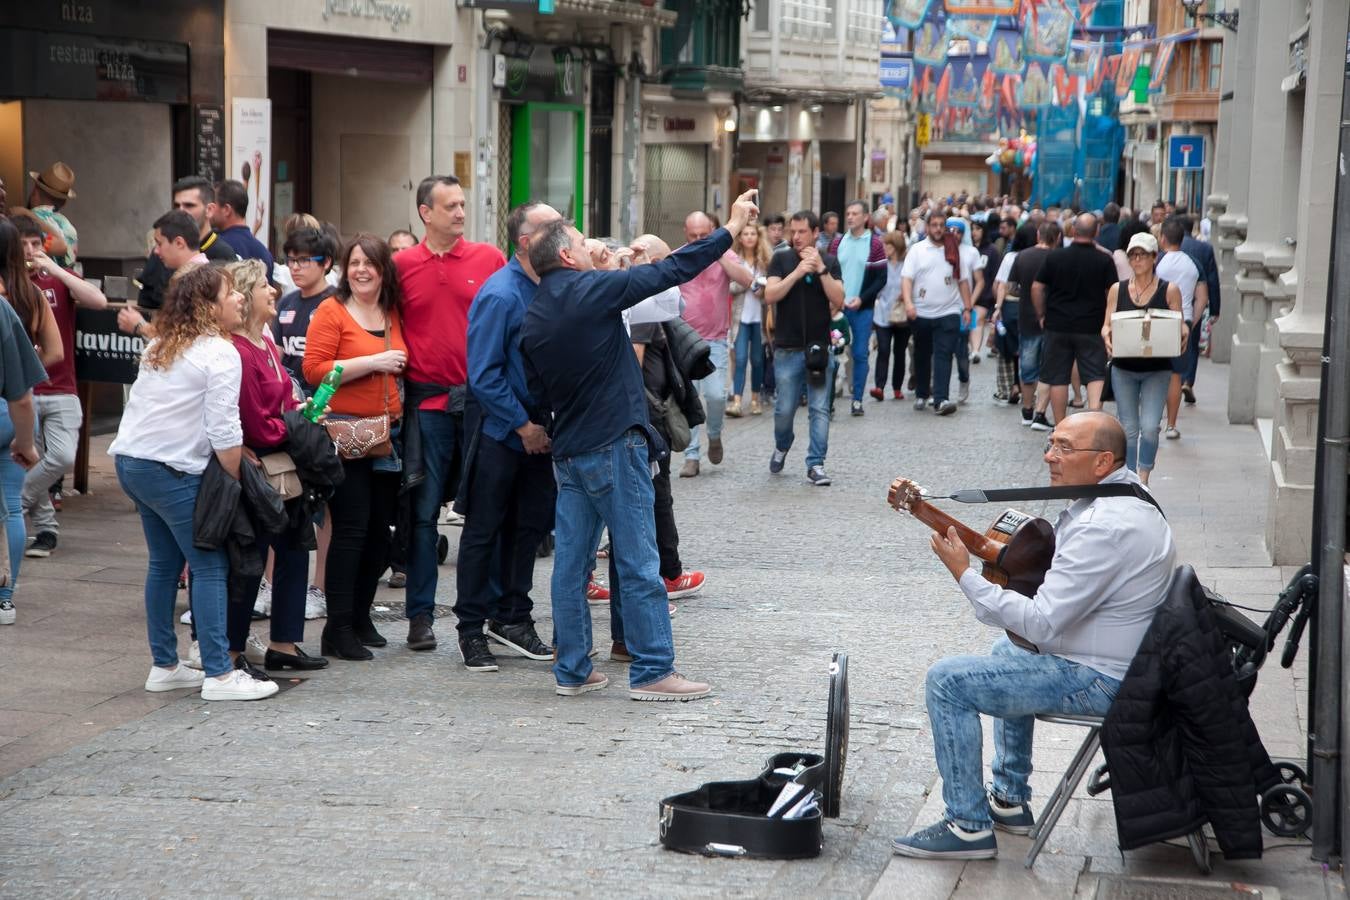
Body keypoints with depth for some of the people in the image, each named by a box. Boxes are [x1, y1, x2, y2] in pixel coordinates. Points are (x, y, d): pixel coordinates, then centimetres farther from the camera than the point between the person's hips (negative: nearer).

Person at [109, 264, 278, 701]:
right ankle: (219, 675, -8)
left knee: (164, 562, 16)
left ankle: (164, 666, 21)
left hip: (131, 461, 9)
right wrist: (238, 479, -6)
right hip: (172, 470, -9)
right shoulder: (221, 354, -11)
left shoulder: (159, 346, 16)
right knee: (209, 566, -5)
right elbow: (224, 431, -17)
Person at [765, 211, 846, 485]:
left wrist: (821, 269, -15)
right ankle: (781, 447, 32)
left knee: (820, 410, -2)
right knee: (785, 409, 4)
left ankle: (816, 464, 2)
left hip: (820, 348, 1)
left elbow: (838, 300, -5)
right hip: (788, 349, -1)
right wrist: (798, 272, -18)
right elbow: (770, 296, -10)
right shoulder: (781, 259, 2)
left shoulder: (830, 262, 6)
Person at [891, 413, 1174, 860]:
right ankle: (1010, 801, 34)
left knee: (947, 682, -11)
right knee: (1008, 650, 34)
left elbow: (1043, 623, -26)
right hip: (1129, 659, 11)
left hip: (1101, 679, -11)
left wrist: (965, 575, -20)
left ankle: (968, 827, -3)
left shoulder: (1104, 526, -27)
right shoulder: (1127, 489, 6)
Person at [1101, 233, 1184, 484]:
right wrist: (1107, 335, -16)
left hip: (1157, 369, -2)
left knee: (1149, 427, -13)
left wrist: (1182, 333, -20)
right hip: (1124, 369, 2)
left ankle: (1143, 479, -2)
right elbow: (1106, 325, 6)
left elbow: (1179, 327, 3)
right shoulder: (1117, 290, 5)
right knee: (1128, 429, 5)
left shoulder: (1169, 290, 0)